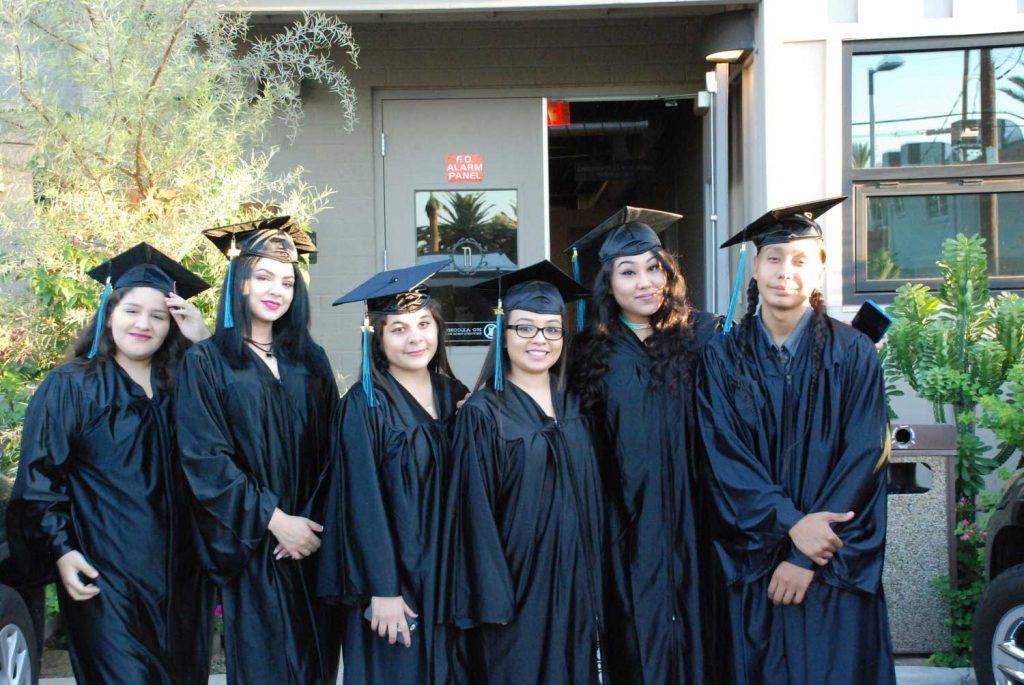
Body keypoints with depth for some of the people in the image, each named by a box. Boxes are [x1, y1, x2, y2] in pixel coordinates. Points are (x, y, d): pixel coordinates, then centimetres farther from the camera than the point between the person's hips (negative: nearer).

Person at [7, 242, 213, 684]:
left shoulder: (184, 387, 9)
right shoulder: (69, 387, -3)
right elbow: (41, 480, -5)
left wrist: (203, 342, -7)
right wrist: (62, 550, -16)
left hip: (178, 574, 5)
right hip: (104, 571, -5)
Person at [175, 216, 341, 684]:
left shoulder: (310, 360, 9)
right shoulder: (206, 362, -4)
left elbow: (330, 451, 7)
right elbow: (205, 460, -10)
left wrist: (312, 521, -7)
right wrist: (274, 520, -14)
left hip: (310, 538, 4)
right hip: (251, 546, -3)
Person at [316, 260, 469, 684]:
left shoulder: (455, 397, 6)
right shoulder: (363, 406, -11)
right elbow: (363, 503, -15)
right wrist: (382, 590, -17)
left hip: (450, 575, 5)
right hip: (395, 578, -5)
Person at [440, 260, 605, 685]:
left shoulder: (573, 411, 7)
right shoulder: (482, 415, -9)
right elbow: (475, 515, -12)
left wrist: (595, 589, 10)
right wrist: (492, 602, -16)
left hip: (575, 587, 5)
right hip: (518, 590, -5)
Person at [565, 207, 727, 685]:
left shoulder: (703, 335, 0)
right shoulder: (592, 352, 3)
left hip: (690, 524, 0)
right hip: (628, 532, 1)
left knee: (695, 630, 7)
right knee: (640, 643, 6)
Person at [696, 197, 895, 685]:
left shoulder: (853, 354, -2)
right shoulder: (722, 358, 2)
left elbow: (864, 460, -7)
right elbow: (723, 458, -5)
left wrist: (808, 557, -13)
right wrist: (791, 524, -18)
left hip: (834, 568, -1)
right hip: (753, 564, 1)